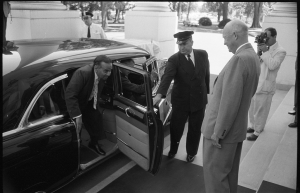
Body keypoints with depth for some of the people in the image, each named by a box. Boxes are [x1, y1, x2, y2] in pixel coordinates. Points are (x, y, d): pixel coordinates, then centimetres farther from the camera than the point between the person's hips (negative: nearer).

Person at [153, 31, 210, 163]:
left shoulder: (203, 54, -2)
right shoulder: (174, 59, -13)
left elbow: (206, 74, 9)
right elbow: (167, 77, -28)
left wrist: (206, 92, 11)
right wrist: (159, 94, -43)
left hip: (199, 100, 2)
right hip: (180, 101, -2)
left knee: (195, 129, 15)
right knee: (176, 127, 10)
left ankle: (191, 152, 39)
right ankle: (173, 149, 39)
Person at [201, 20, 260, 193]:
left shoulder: (239, 59, -22)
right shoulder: (253, 57, 8)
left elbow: (230, 100, -25)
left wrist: (218, 131, -18)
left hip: (223, 128, -9)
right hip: (237, 126, 9)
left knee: (214, 171, 4)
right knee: (229, 171, 23)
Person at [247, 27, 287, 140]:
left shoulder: (280, 51, -8)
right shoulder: (264, 47, 9)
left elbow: (272, 65, -21)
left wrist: (265, 51, -18)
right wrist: (258, 51, -5)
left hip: (265, 85, -6)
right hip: (254, 82, 6)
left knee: (261, 110, 2)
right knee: (252, 107, 17)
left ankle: (257, 131, 15)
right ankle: (253, 125, 35)